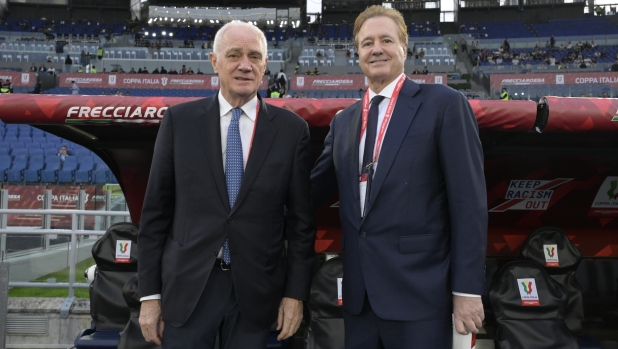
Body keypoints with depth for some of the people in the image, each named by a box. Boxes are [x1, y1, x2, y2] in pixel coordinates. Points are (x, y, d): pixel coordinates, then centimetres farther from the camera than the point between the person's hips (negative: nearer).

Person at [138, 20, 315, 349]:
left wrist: (296, 292, 0)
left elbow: (300, 218, 2)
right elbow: (155, 211, 1)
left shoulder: (291, 128, 0)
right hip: (187, 286, 0)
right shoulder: (179, 120, 0)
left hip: (256, 290, 1)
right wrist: (150, 293, 0)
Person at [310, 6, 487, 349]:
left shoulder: (444, 104, -4)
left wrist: (467, 288, -10)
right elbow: (312, 191, 12)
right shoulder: (343, 121, 13)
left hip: (418, 292, -5)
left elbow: (469, 202, -8)